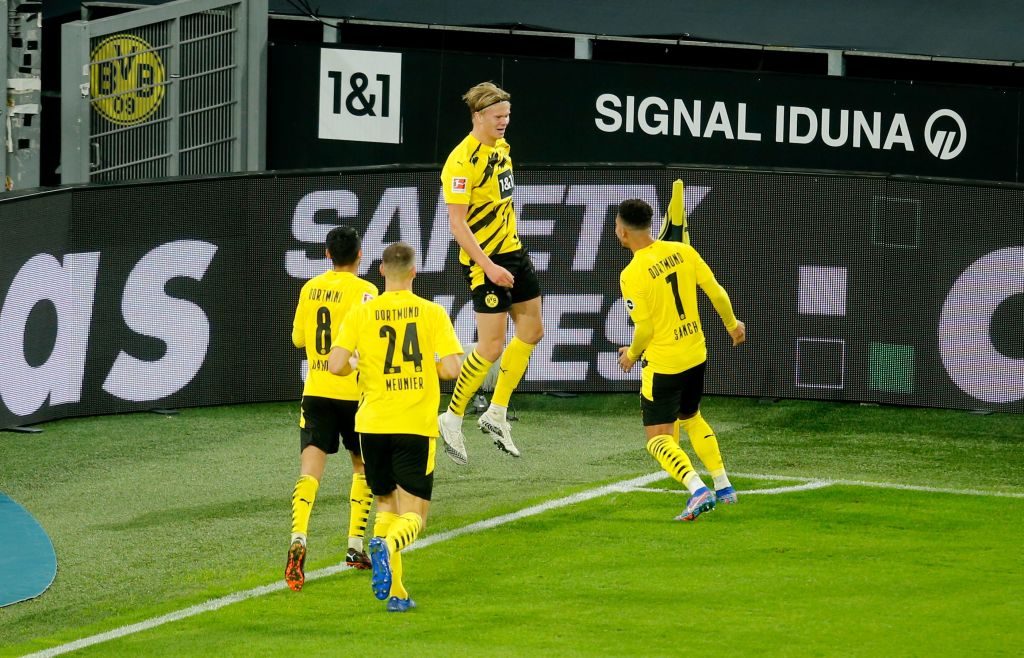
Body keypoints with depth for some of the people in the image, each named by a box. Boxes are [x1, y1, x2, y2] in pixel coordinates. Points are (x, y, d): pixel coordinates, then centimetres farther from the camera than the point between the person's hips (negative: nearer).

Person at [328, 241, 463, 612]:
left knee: (386, 504, 18)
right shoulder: (432, 313, -3)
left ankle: (395, 592, 6)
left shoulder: (361, 315, 0)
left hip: (373, 424, 2)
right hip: (417, 426, -2)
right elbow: (452, 369, -10)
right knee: (413, 515, 2)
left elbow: (336, 365, -8)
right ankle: (387, 547, -32)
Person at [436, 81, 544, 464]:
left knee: (531, 331, 12)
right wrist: (488, 266, -26)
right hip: (485, 261, -9)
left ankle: (496, 413, 21)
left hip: (513, 251, 9)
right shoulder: (462, 161, -20)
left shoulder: (500, 146, 8)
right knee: (491, 346, -8)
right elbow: (456, 222, -22)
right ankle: (452, 419, 7)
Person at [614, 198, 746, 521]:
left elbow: (644, 329, -16)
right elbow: (716, 292, 1)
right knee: (691, 418, 29)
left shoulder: (632, 275, -20)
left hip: (663, 364, -7)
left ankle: (698, 491, -20)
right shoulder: (682, 252, -4)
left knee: (658, 438, 0)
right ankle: (724, 486, 29)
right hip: (696, 355, 7)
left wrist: (631, 355, 5)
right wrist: (732, 324, 19)